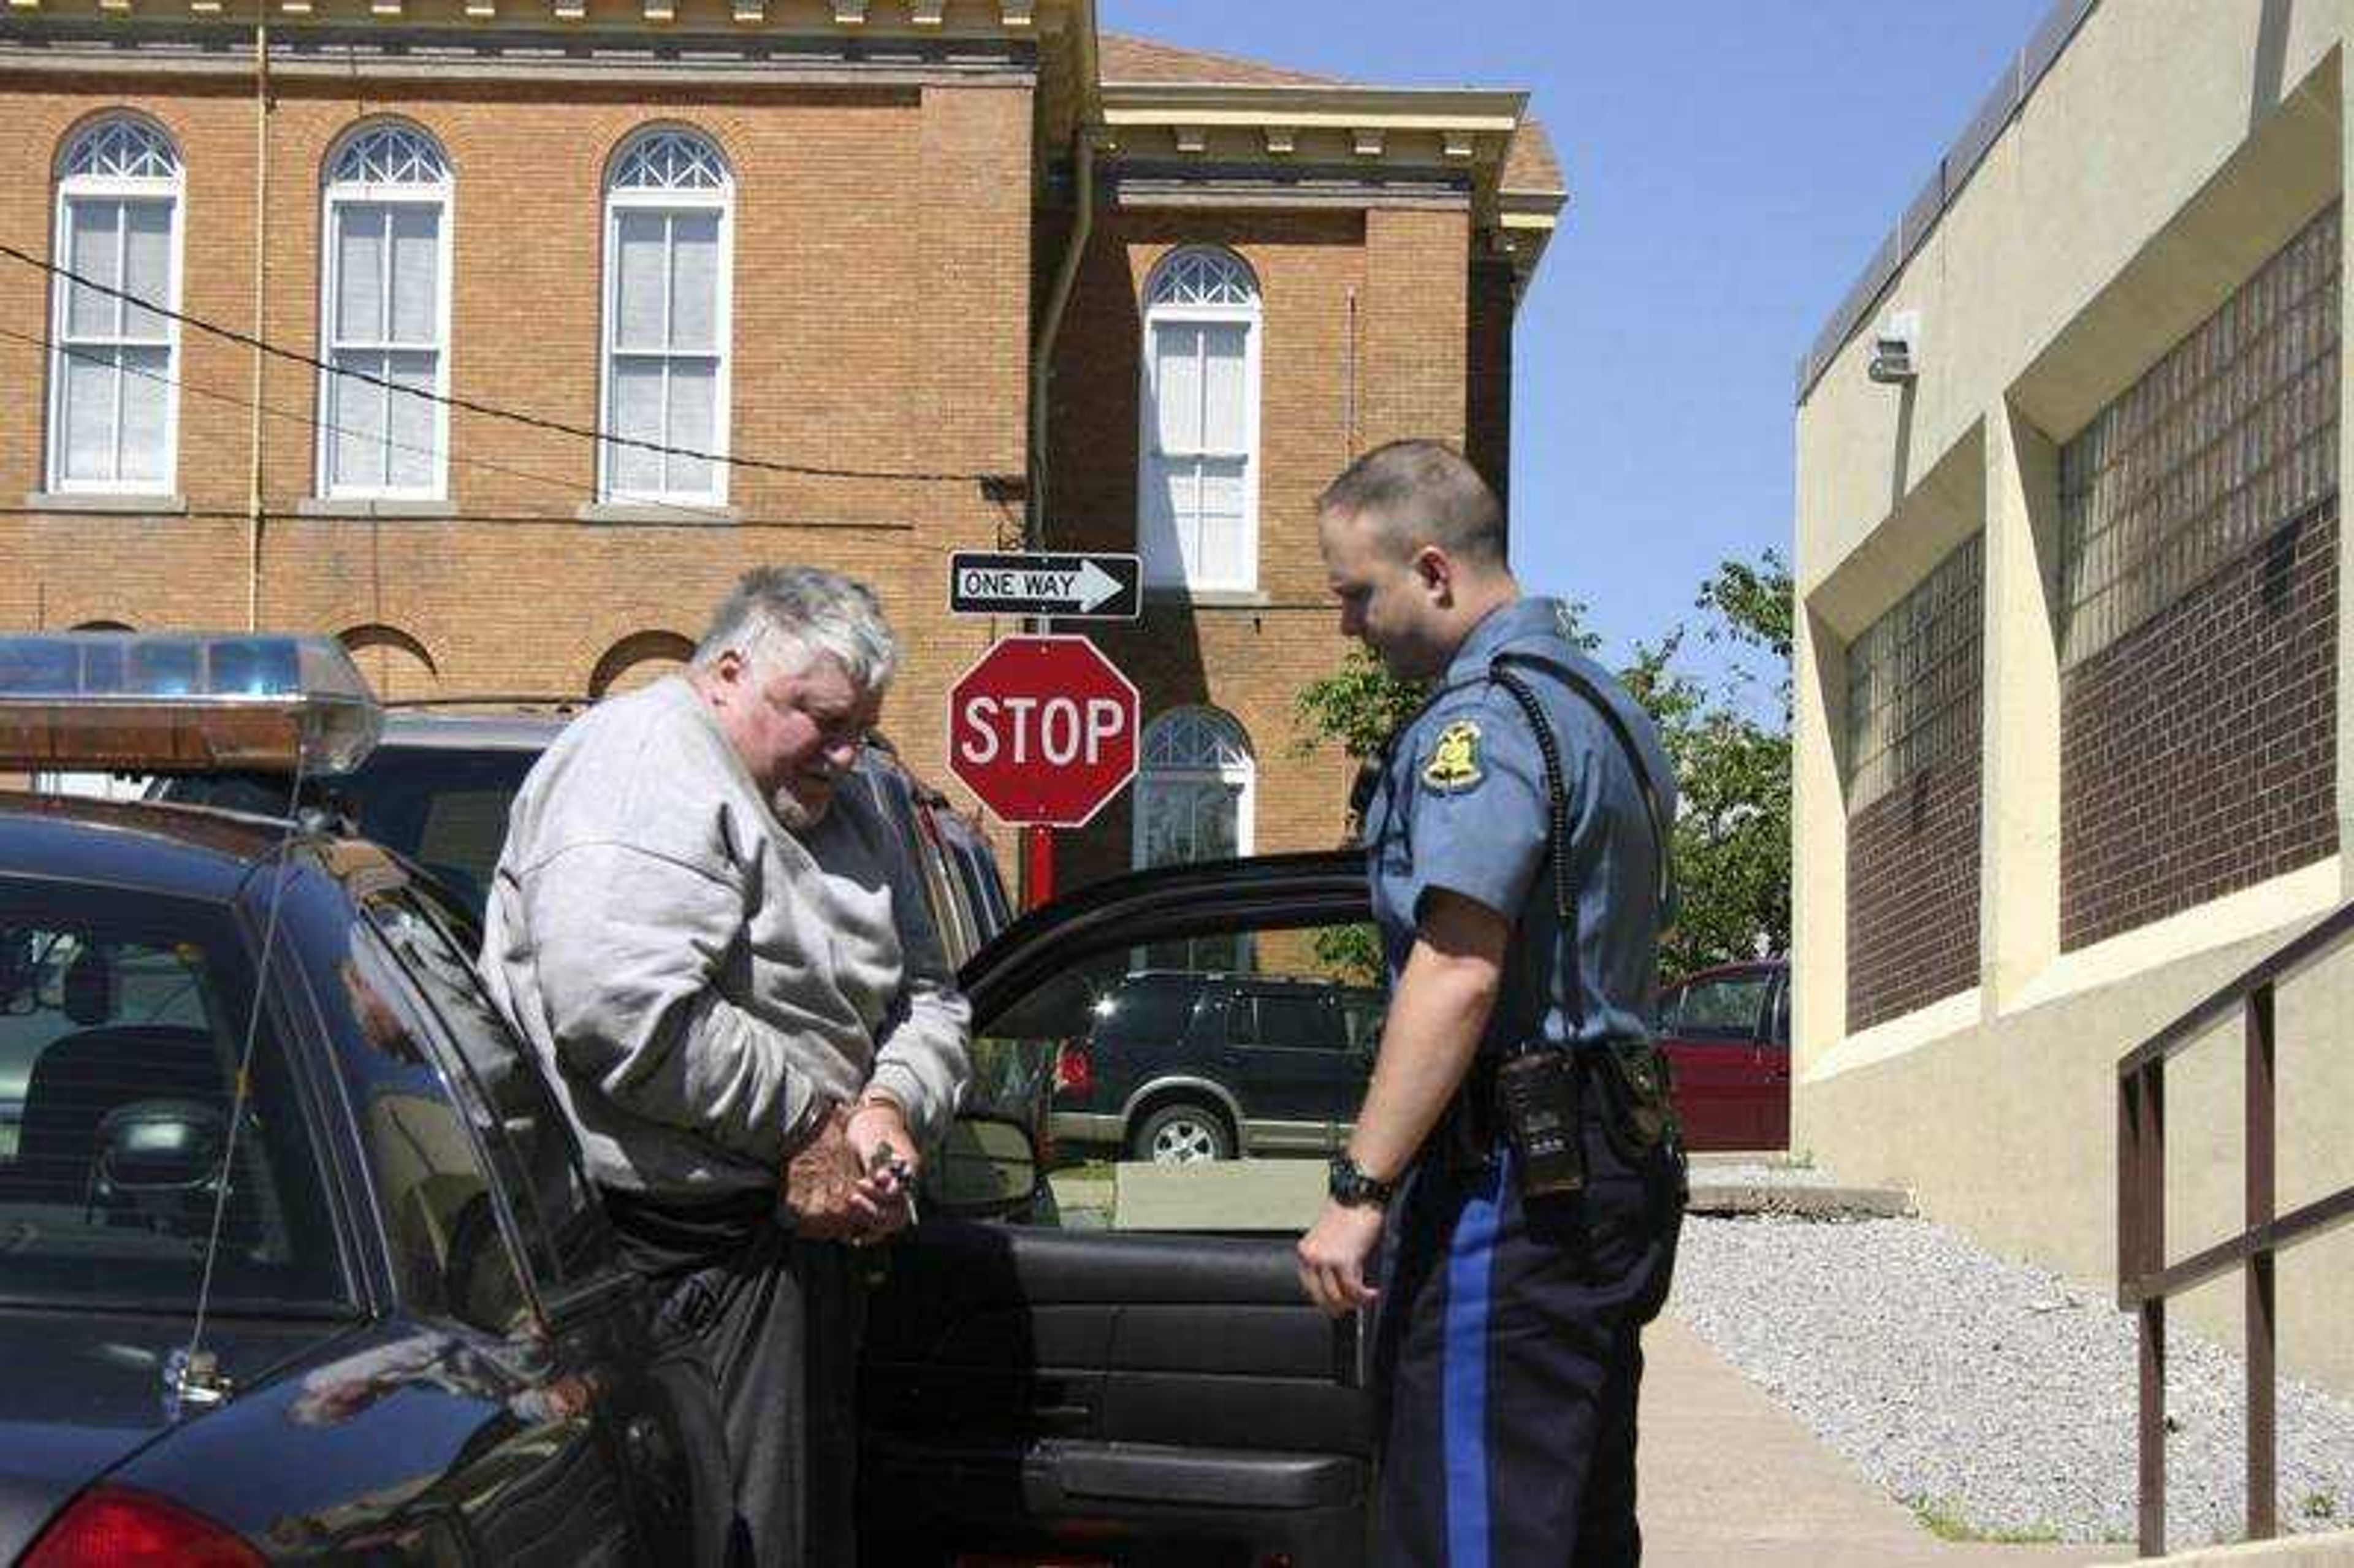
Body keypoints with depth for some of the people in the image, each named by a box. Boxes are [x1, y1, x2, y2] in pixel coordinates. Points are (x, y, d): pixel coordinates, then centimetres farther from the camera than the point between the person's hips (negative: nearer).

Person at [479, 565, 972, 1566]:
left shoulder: (842, 809, 19)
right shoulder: (647, 766, -12)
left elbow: (928, 998, 21)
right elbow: (625, 1014, -25)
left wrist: (893, 1105, -2)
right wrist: (810, 1123, -17)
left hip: (800, 1231, 10)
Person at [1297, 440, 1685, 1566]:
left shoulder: (1481, 719, -14)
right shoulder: (1602, 705, 19)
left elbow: (1457, 972, -23)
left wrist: (1360, 1190, -22)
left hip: (1508, 1181, -11)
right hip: (1607, 1175, 11)